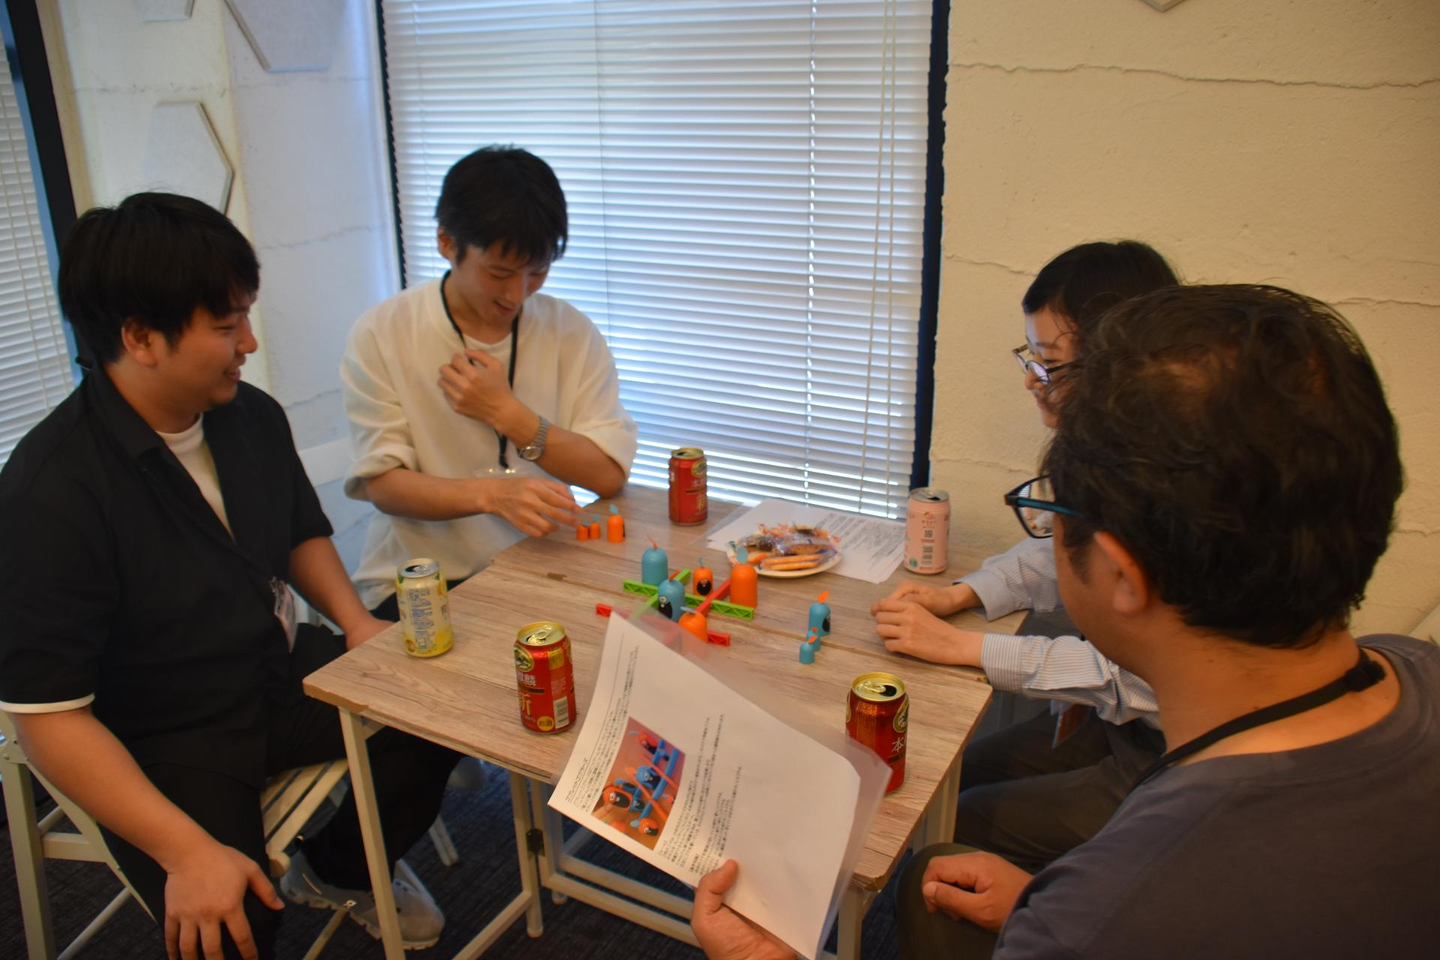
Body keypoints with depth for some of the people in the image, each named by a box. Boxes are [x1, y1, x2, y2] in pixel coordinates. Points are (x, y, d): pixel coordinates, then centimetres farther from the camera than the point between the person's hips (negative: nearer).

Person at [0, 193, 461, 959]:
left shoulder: (251, 416, -4)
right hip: (161, 744, -6)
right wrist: (188, 852, -28)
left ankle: (339, 868, 18)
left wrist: (353, 619, -3)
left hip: (280, 674, 7)